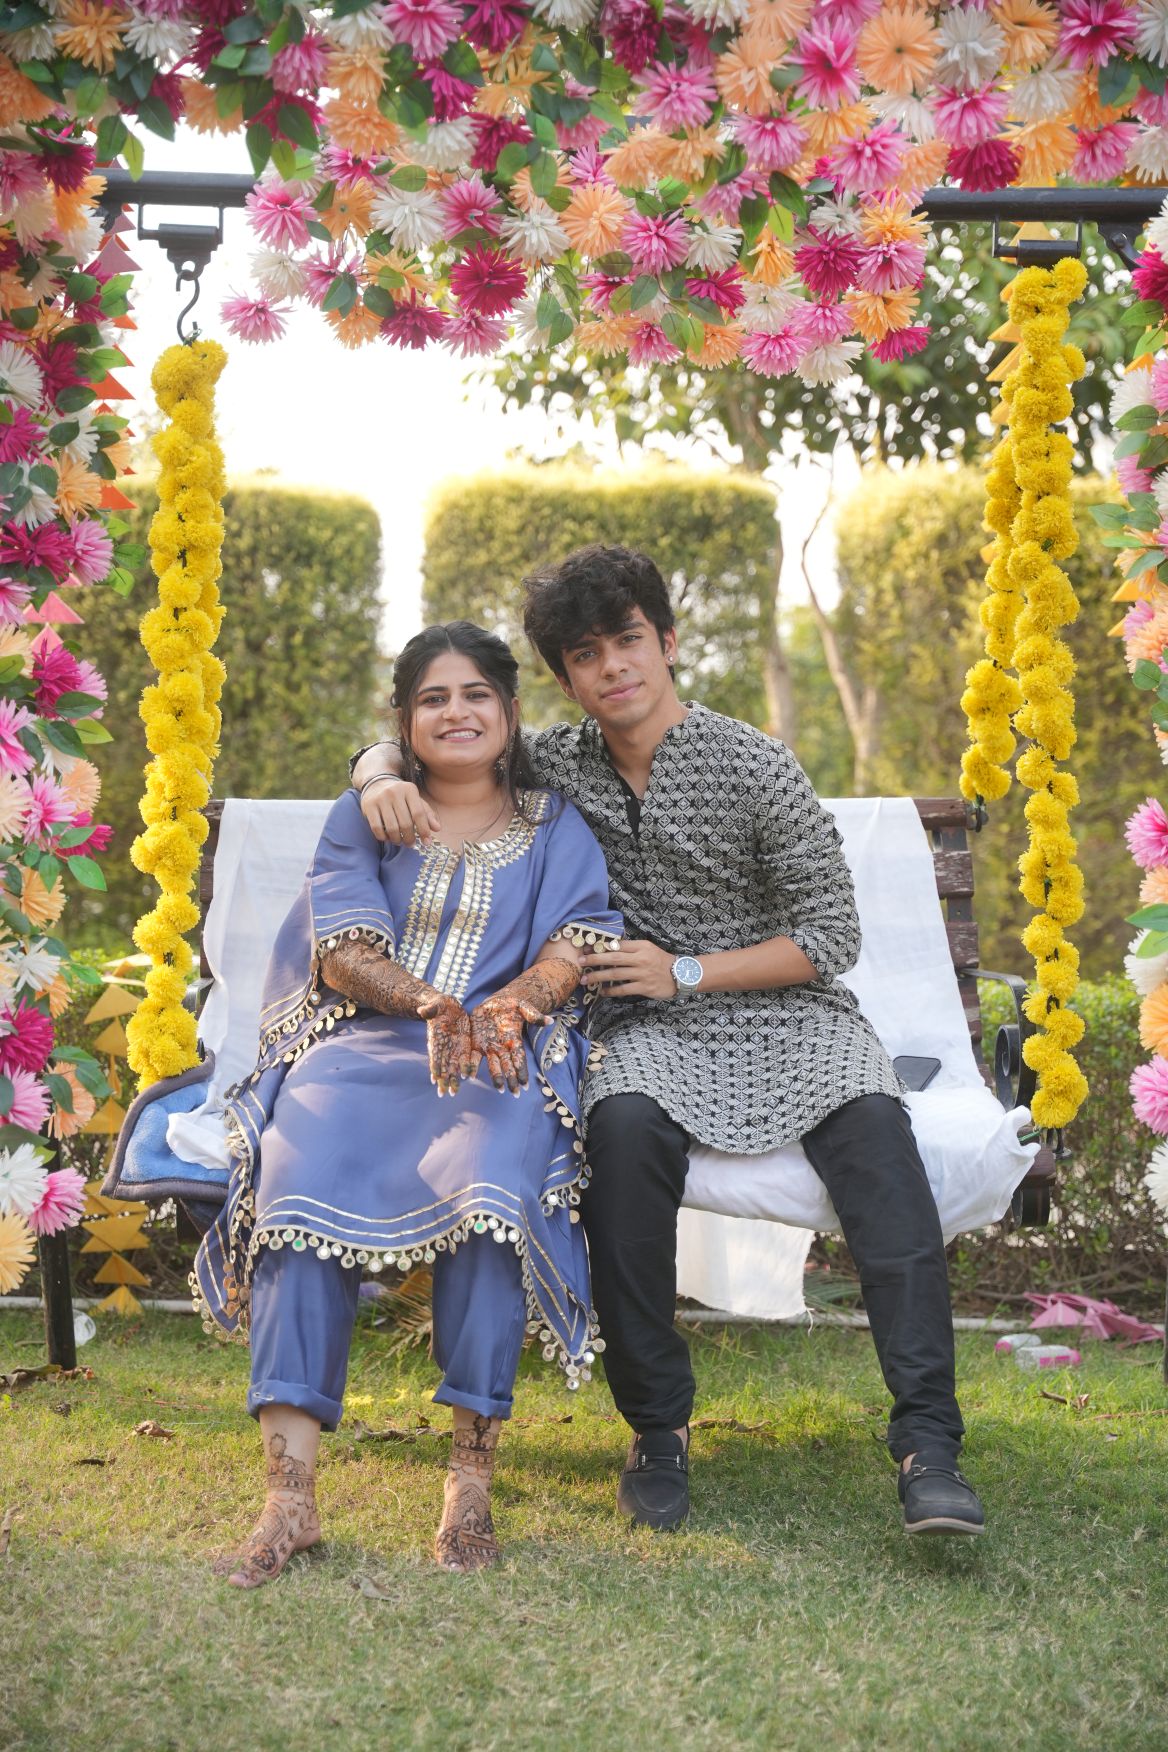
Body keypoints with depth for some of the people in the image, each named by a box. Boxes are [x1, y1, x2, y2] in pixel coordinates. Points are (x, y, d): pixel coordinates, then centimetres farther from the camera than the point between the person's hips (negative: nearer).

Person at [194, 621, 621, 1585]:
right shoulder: (362, 819, 20)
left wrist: (506, 1007, -21)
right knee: (305, 1167, -33)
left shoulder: (557, 829, 19)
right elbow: (341, 947, 4)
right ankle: (290, 1493, -38)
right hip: (364, 1045, 1)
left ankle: (472, 1476, -34)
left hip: (505, 1058, -1)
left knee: (495, 1177, -36)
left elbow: (581, 938, 1)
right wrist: (430, 1005, -18)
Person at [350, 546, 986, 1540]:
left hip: (785, 1011, -1)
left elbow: (832, 934, -2)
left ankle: (929, 1444, -37)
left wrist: (687, 972, -12)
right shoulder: (557, 766, 6)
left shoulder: (756, 767, -5)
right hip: (652, 1031, 2)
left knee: (873, 1127, -33)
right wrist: (383, 781, -9)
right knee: (624, 1126, -35)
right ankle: (657, 1427, -22)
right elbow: (397, 742, 17)